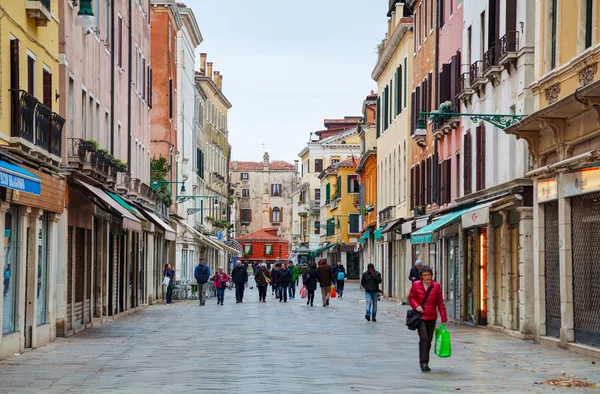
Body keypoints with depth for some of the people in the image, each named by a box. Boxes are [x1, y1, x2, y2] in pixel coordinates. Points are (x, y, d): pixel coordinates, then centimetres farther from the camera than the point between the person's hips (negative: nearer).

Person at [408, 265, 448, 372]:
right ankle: (423, 362, -13)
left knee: (429, 340, 9)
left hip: (432, 317, 2)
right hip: (420, 316, -2)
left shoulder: (436, 286, 1)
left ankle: (426, 362, 21)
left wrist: (444, 318, 2)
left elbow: (440, 303, 4)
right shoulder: (416, 285, -2)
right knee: (423, 338, -16)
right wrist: (416, 306, -13)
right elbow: (411, 297, 8)